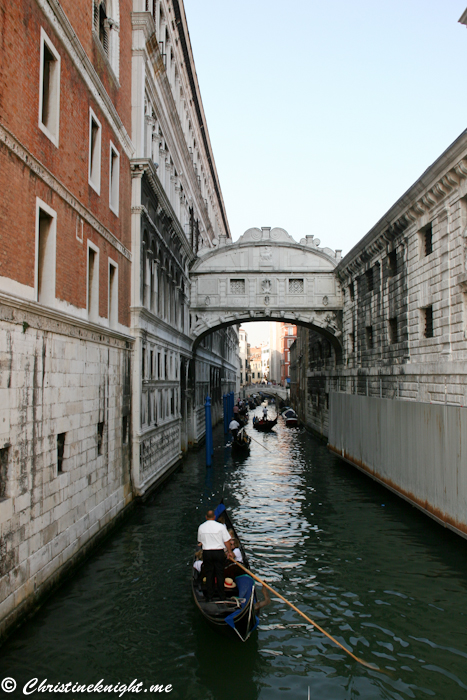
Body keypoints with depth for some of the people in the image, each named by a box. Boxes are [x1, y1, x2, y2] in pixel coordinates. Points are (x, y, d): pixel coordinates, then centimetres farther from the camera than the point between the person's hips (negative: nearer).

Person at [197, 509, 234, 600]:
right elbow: (227, 541, -4)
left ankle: (209, 596, 14)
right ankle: (221, 596, 15)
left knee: (209, 575, 10)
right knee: (220, 574, 9)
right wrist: (230, 552, 8)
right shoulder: (221, 526, -8)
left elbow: (200, 541, 12)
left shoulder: (201, 527, 0)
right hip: (219, 552, -2)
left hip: (206, 553, 2)